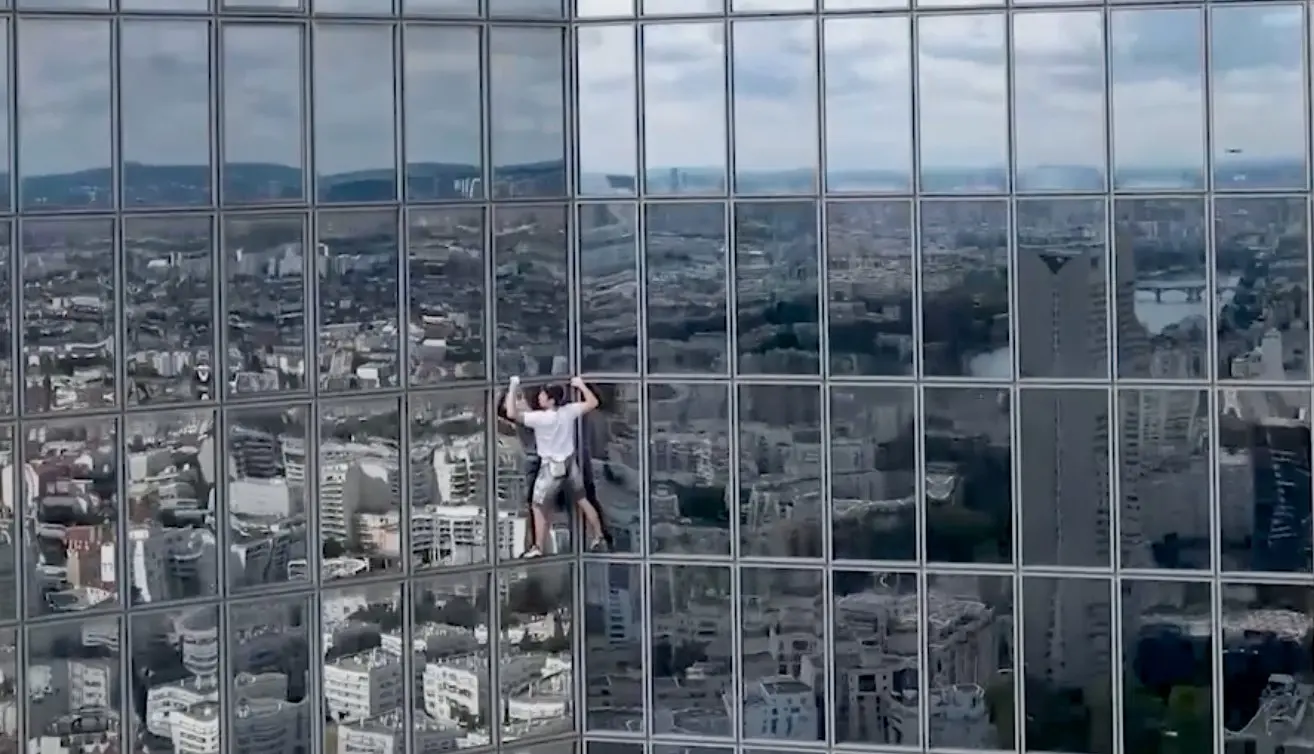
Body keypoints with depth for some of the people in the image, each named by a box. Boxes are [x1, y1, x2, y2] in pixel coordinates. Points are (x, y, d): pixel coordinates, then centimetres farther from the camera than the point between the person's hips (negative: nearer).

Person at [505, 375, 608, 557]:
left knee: (538, 506, 9)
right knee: (582, 501, 20)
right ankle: (598, 538, 28)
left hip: (552, 467, -6)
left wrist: (513, 388, -24)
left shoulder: (540, 417, -27)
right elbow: (593, 403, 2)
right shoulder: (569, 411, -11)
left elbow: (512, 414, -33)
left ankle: (539, 547, 11)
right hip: (570, 463, 6)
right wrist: (581, 385, 12)